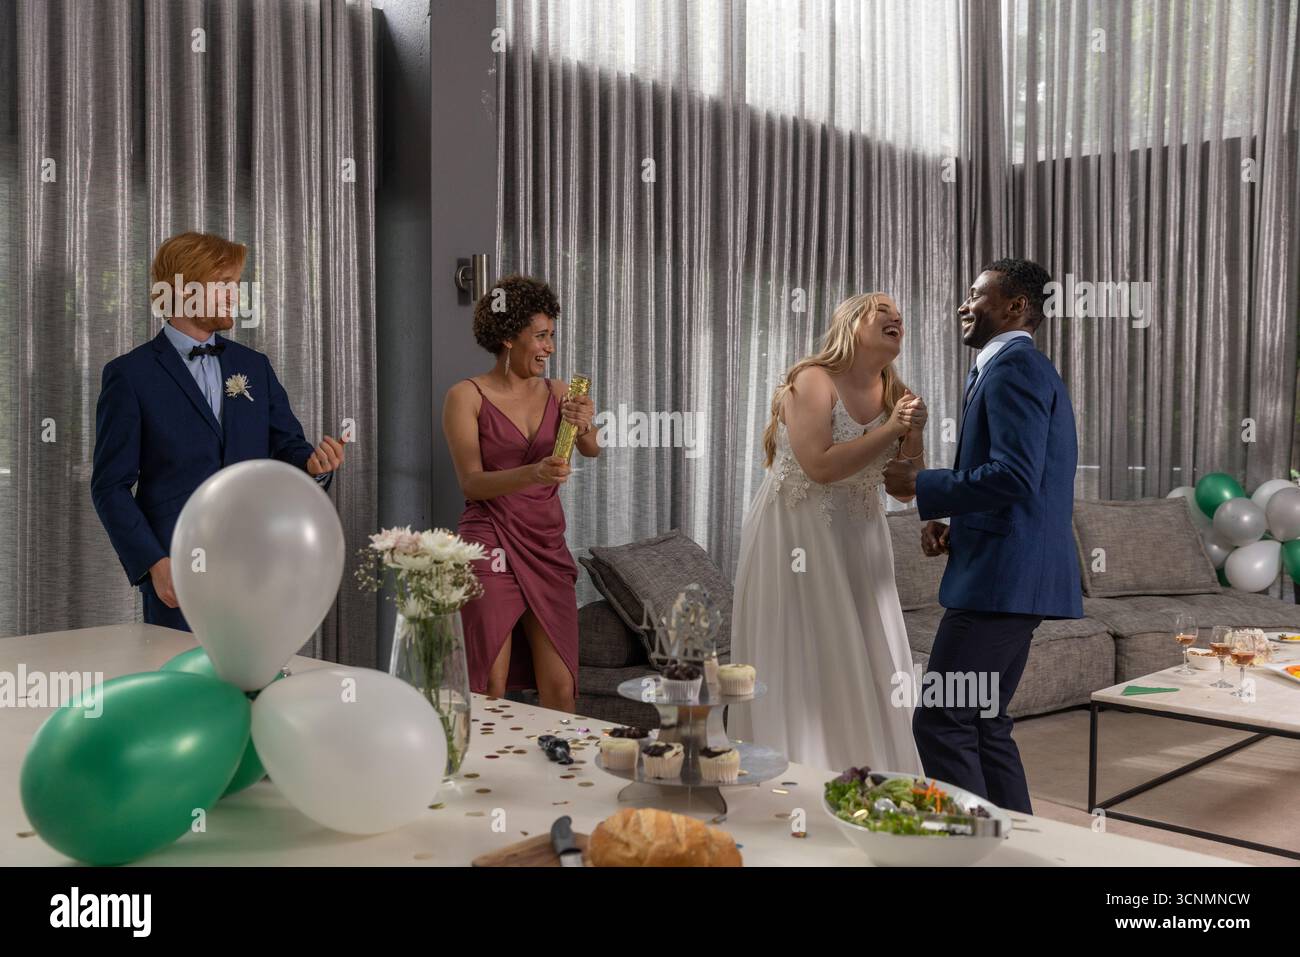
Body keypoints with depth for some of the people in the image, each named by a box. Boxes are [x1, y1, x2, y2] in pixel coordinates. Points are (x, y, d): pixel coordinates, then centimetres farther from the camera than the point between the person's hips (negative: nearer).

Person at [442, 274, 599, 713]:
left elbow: (592, 450, -6)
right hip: (491, 545, -4)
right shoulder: (467, 396, -5)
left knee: (560, 688, 3)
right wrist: (534, 473, -28)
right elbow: (472, 482, -12)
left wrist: (584, 427, -29)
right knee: (490, 690, 1)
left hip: (547, 545, 4)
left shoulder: (557, 393, 8)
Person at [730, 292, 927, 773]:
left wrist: (913, 435, -9)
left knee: (867, 661, 7)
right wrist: (888, 430, -21)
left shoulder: (893, 392, 4)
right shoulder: (813, 380, -14)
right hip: (797, 535, -6)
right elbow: (820, 467, -27)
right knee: (802, 665, -1)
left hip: (858, 541, 6)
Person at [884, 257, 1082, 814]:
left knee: (941, 723, -8)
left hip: (1002, 578, -11)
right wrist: (951, 523, 10)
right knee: (983, 726, 14)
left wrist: (921, 485, -12)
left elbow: (1014, 475, -23)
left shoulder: (1013, 365, -11)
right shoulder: (1025, 369, 22)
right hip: (1013, 578, 11)